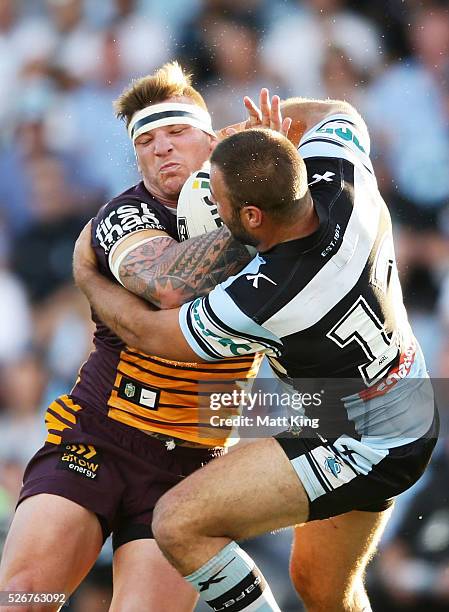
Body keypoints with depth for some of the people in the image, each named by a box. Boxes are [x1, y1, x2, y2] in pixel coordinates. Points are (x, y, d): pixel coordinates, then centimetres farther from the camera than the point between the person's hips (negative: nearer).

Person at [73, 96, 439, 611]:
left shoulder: (257, 302, -30)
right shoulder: (344, 182, -16)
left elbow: (146, 331, -9)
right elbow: (336, 114, 11)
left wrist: (86, 275, 8)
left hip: (359, 445, -9)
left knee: (179, 523, -16)